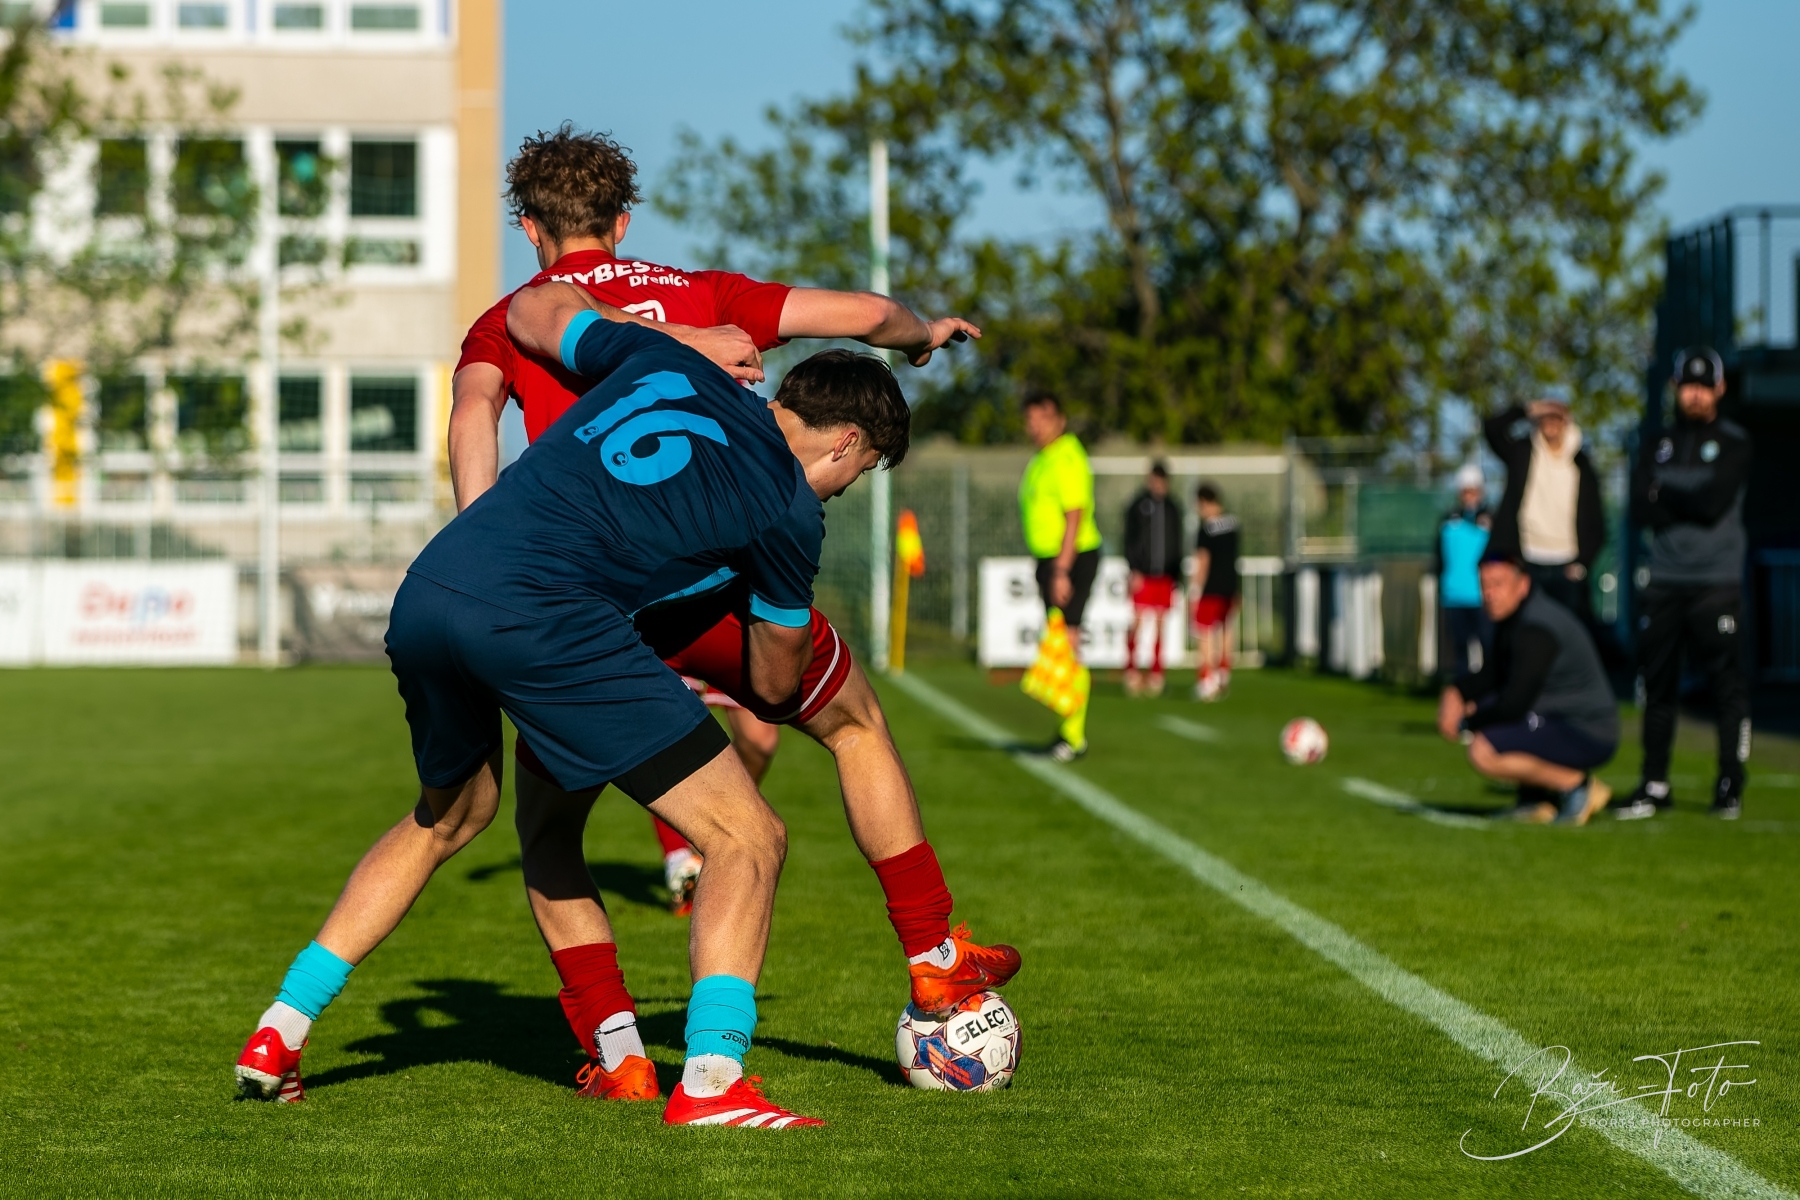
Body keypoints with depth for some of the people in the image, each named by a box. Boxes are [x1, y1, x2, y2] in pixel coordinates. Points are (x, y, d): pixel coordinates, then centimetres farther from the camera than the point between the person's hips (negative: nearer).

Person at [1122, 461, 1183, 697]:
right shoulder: (1138, 505, -1)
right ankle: (1131, 671, -2)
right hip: (1142, 575, -4)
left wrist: (1176, 574, 13)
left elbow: (1177, 543, 16)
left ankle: (1156, 675, 7)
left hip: (1164, 576, 4)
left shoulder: (1172, 507, 11)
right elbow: (1129, 539, -3)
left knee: (1159, 624, 4)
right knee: (1137, 620, -9)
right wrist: (1134, 570, -10)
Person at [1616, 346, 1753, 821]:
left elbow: (1714, 502, -12)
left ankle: (1730, 785, 2)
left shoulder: (1734, 443, 3)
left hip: (1717, 582, -4)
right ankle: (1654, 785, 10)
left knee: (1727, 683, -4)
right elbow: (1640, 508, 1)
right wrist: (1691, 506, -10)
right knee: (1657, 684, 5)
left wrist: (1664, 495, -2)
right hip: (1664, 581, 4)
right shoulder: (1660, 444, 14)